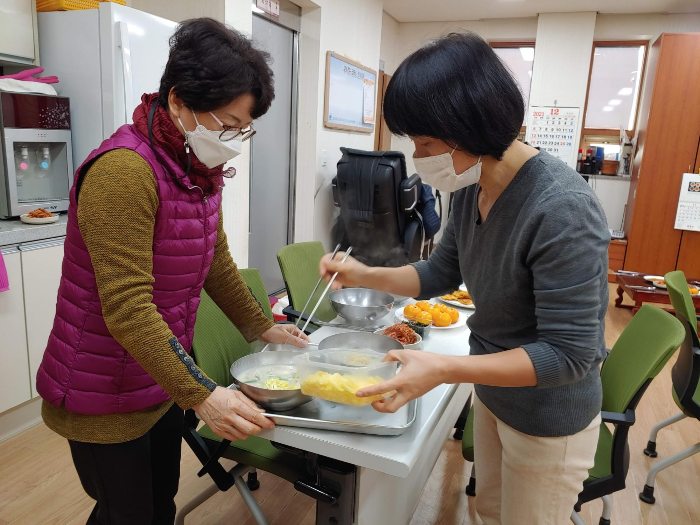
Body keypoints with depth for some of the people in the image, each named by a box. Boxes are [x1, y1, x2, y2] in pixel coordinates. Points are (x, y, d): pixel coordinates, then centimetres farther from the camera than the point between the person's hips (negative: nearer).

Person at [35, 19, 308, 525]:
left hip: (164, 380, 8)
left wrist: (261, 328, 11)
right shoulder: (123, 170, -26)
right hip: (106, 397, -7)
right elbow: (127, 308, -29)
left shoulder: (201, 167, 2)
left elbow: (215, 260, 10)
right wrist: (201, 394, -29)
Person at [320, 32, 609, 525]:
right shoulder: (473, 189, -7)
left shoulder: (562, 208, -31)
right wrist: (365, 275, -9)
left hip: (548, 420, -7)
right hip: (492, 393, 7)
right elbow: (440, 274, 6)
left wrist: (445, 369, -34)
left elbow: (568, 353, -28)